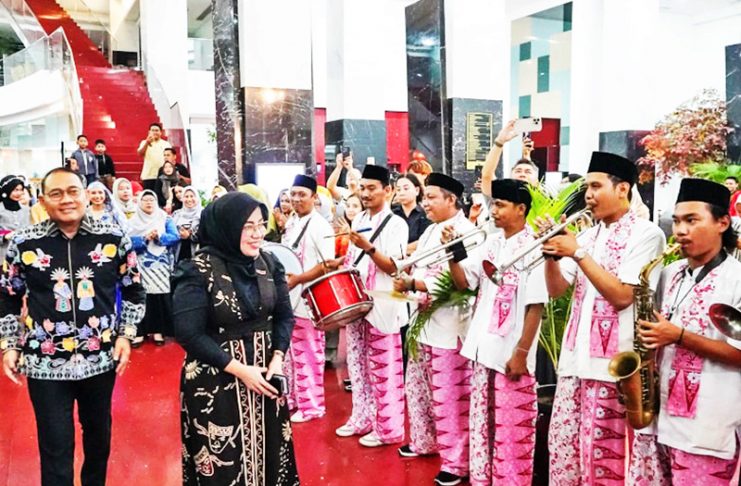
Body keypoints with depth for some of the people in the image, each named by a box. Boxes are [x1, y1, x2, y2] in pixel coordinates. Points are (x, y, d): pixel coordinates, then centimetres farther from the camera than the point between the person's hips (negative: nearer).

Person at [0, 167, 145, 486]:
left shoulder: (113, 238, -6)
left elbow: (134, 292, 5)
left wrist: (126, 335, -2)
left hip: (101, 358, 2)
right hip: (46, 362, -1)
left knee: (99, 433, 20)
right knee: (55, 447, 6)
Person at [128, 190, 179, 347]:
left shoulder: (165, 218, 8)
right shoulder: (133, 221, 6)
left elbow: (175, 237, -3)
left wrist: (159, 237, -17)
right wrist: (145, 238, -17)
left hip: (161, 266, 1)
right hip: (141, 266, 0)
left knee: (161, 297, -2)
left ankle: (158, 331, 6)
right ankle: (140, 331, 3)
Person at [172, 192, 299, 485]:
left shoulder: (269, 263, 1)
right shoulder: (198, 271, -15)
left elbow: (284, 315, 6)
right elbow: (189, 334, -17)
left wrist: (277, 358, -10)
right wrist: (239, 369, -18)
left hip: (264, 376, 5)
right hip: (215, 383, -4)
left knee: (266, 454, 14)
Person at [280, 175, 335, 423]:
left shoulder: (320, 226, -15)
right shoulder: (291, 221, 10)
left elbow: (328, 264, -21)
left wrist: (296, 279, -24)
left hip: (308, 299, -8)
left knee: (309, 354, 2)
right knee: (290, 351, 17)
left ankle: (312, 405, 13)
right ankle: (292, 397, 31)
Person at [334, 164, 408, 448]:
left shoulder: (396, 224, -9)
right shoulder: (358, 220, 12)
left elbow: (393, 267, -17)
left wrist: (369, 247, -29)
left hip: (382, 307, -7)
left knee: (383, 371, 0)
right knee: (358, 366, 15)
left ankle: (388, 429, 11)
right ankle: (362, 419, 28)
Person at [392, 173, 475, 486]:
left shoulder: (465, 232, -14)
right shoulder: (431, 230, 14)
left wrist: (411, 284, -19)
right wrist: (406, 282, -3)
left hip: (449, 327, -9)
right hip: (423, 323, 9)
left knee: (448, 397, -1)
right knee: (418, 387, 20)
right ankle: (423, 441, 38)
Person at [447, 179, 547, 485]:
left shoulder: (532, 249, -12)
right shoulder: (491, 243, 8)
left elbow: (535, 307, -14)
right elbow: (463, 281, 9)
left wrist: (521, 353, -16)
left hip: (511, 354, -7)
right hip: (482, 348, 7)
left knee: (511, 427, 5)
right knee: (482, 420, 16)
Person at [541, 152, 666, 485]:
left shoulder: (645, 233, -7)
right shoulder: (585, 236, 13)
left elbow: (622, 296, -16)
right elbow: (556, 290, 10)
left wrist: (578, 254, -17)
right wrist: (551, 254, -7)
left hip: (612, 363, -6)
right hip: (574, 357, 7)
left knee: (602, 456, 3)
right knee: (563, 446, 13)